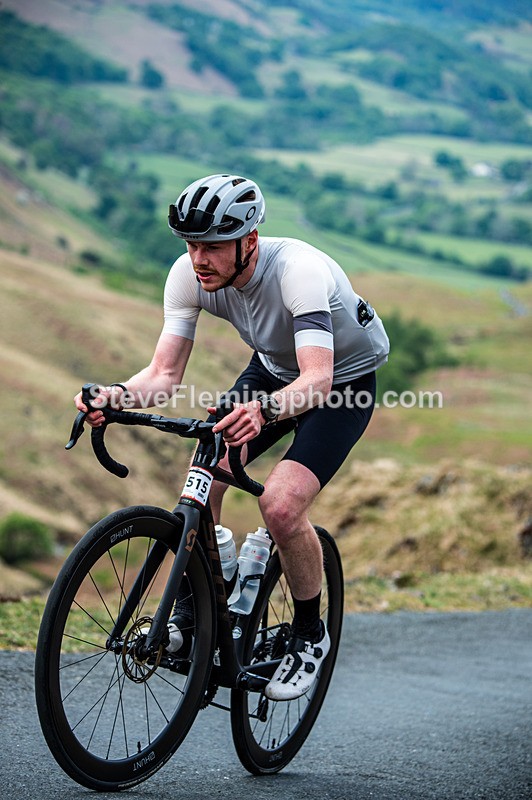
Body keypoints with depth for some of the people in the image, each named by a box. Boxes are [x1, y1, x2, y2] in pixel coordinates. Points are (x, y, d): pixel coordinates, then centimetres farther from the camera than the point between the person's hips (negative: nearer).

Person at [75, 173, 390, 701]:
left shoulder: (299, 270, -38)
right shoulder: (190, 274, -21)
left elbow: (318, 379, -48)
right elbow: (165, 373, -21)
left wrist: (262, 410, -67)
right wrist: (117, 395, -42)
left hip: (344, 380, -5)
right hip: (273, 369, 5)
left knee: (281, 505, -24)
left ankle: (309, 636, 1)